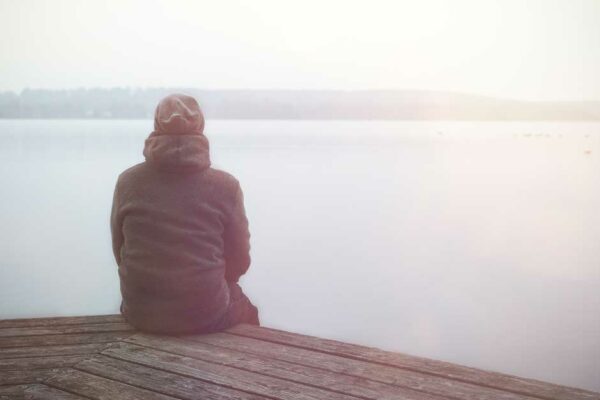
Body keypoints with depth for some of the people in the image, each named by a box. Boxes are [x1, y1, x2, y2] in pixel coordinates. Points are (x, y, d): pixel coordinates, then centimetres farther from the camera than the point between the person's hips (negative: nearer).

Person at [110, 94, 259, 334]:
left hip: (140, 314, 2)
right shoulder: (225, 186, -10)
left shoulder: (127, 182, -4)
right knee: (246, 311, 31)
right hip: (207, 316, -2)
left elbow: (120, 254, 5)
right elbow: (239, 262, -2)